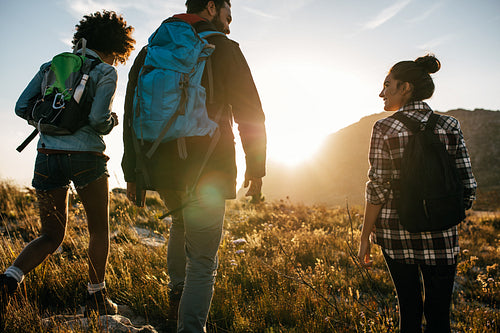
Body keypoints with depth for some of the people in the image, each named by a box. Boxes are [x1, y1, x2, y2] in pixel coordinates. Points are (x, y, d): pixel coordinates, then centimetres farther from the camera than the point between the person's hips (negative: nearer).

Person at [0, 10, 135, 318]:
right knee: (100, 230, 15)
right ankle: (96, 298, 22)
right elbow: (98, 118, -16)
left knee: (51, 237, 16)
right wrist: (112, 121, 6)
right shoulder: (106, 72, -2)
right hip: (86, 157, -5)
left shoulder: (52, 65, 14)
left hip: (48, 155, 5)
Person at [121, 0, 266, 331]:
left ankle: (178, 292, 38)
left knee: (182, 221, 34)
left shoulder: (150, 51, 14)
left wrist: (132, 173, 16)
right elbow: (250, 112, -5)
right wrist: (256, 167, 4)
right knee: (202, 262, 2)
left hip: (161, 168, 6)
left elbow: (133, 115, 13)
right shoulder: (221, 48, -2)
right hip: (207, 170, -5)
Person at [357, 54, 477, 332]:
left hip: (396, 231, -1)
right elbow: (468, 186, -2)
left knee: (409, 310, 15)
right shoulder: (450, 126, -1)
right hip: (440, 236, 1)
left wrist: (365, 237, 1)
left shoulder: (385, 129, -8)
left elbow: (378, 189, -8)